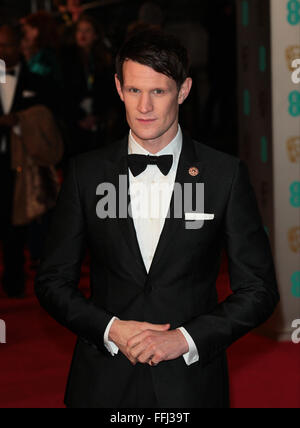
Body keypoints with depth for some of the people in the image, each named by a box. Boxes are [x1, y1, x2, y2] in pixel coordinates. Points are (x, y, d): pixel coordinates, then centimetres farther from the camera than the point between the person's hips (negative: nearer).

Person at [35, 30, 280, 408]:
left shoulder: (226, 174, -4)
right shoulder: (86, 172, 1)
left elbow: (259, 289, -2)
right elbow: (53, 281, 4)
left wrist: (187, 338, -13)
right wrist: (110, 329, -11)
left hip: (191, 384, -1)